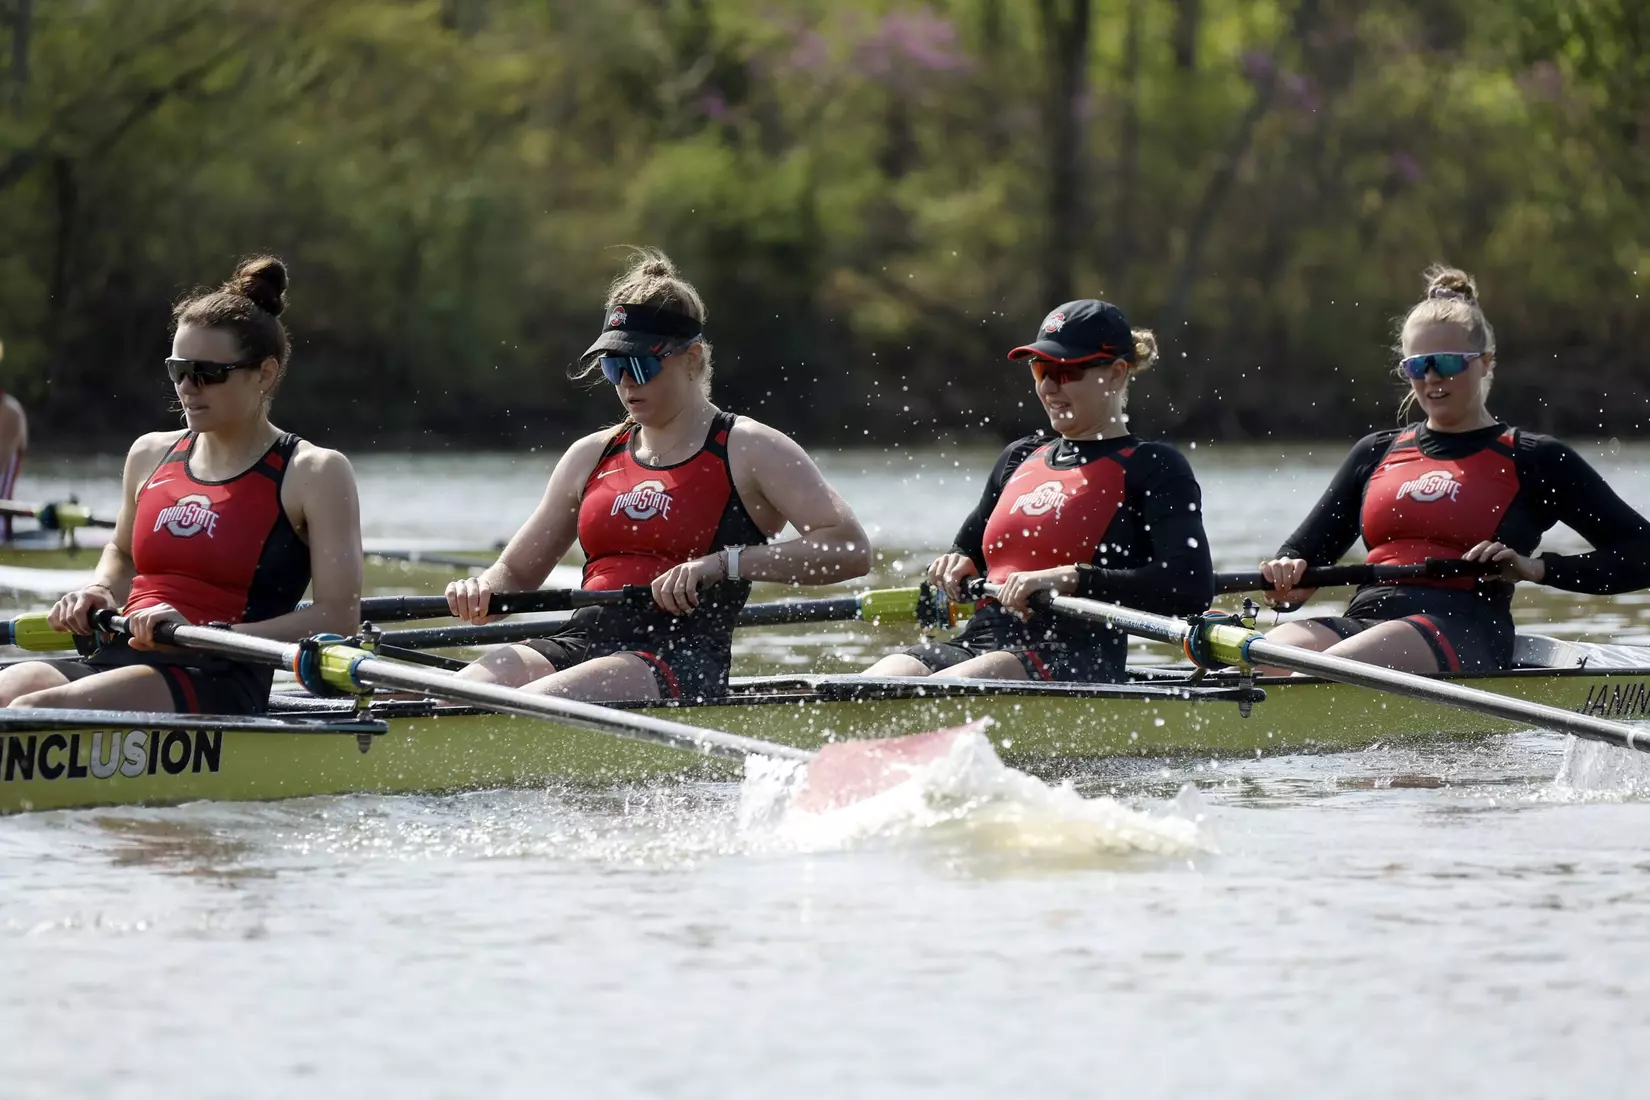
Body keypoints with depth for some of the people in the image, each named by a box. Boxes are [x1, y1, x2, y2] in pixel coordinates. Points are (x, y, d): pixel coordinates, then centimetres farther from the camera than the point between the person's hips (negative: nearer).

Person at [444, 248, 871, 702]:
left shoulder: (748, 451, 5)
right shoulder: (591, 456, 22)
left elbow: (851, 550, -8)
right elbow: (515, 572, 28)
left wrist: (723, 564, -17)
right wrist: (480, 594, 2)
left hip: (682, 658, -5)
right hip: (580, 642, 5)